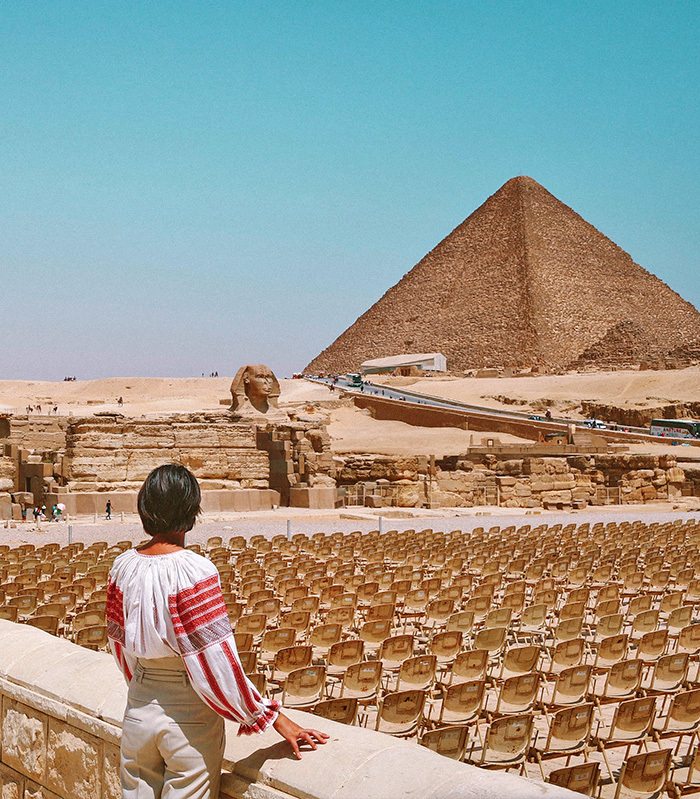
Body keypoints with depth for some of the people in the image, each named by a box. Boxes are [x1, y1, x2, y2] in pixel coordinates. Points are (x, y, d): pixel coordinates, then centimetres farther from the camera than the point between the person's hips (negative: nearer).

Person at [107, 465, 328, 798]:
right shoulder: (194, 571, -21)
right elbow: (217, 659, -19)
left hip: (139, 710, 5)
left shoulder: (123, 566, -4)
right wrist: (274, 717, -11)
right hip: (188, 720, -5)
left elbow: (120, 644, 9)